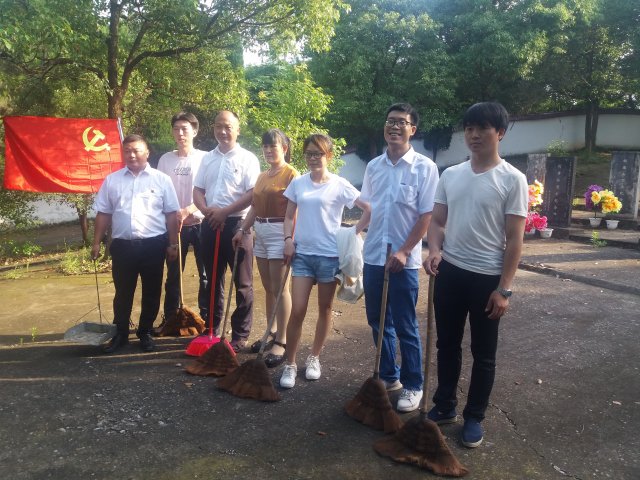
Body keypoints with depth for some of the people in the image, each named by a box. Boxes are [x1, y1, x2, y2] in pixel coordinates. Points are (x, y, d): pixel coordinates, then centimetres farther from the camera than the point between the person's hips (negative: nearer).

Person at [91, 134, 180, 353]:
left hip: (153, 244, -1)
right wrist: (96, 243, 5)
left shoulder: (161, 179, 1)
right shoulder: (112, 180, 7)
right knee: (122, 292, 11)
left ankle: (145, 333, 26)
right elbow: (103, 214, 9)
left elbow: (171, 214, 1)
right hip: (122, 245, 1)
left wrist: (173, 244, -3)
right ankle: (120, 334, 27)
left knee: (151, 293, 9)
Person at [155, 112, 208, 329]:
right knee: (173, 274, 10)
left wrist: (187, 210, -20)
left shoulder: (204, 158, -3)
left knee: (206, 274, 3)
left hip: (200, 223, -2)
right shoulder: (165, 160, 6)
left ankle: (207, 319, 15)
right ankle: (169, 319, 22)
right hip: (173, 224, 3)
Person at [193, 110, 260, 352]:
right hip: (210, 225, 5)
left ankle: (240, 335, 12)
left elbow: (252, 194, -12)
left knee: (242, 284, 2)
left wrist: (224, 212, -14)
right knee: (213, 280, 14)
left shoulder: (247, 158, -3)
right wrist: (206, 210, -9)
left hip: (237, 224, -5)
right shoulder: (207, 158, 13)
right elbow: (198, 191, 12)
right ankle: (212, 329, 27)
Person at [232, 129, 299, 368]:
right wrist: (242, 230, 10)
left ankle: (281, 342, 2)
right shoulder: (262, 176, 17)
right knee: (268, 288, 13)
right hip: (260, 233, 8)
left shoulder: (291, 174, -9)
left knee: (280, 289, -4)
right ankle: (271, 332, 25)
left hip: (279, 233, -8)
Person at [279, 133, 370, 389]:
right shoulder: (298, 183, 6)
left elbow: (369, 209, -3)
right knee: (297, 310, -3)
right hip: (302, 253, 2)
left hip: (329, 255, -2)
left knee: (324, 309, 11)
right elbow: (289, 216, 13)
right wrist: (288, 240, -1)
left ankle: (314, 358, 28)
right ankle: (290, 364, 9)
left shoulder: (339, 185, -4)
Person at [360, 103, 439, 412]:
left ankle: (413, 385, 20)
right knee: (377, 321, 14)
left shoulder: (424, 167, -6)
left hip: (404, 259, -5)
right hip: (372, 256, 5)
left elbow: (427, 215, -8)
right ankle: (388, 376, 31)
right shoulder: (373, 166, 8)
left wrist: (404, 251, -15)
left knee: (405, 327, 4)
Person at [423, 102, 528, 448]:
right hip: (450, 273, 4)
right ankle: (444, 406, 32)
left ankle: (474, 417, 26)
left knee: (483, 354, 10)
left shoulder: (512, 180, -8)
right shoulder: (450, 175, 5)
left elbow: (514, 239, -9)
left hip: (487, 277, -4)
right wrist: (435, 250, -11)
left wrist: (503, 289, -12)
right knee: (447, 345, 15)